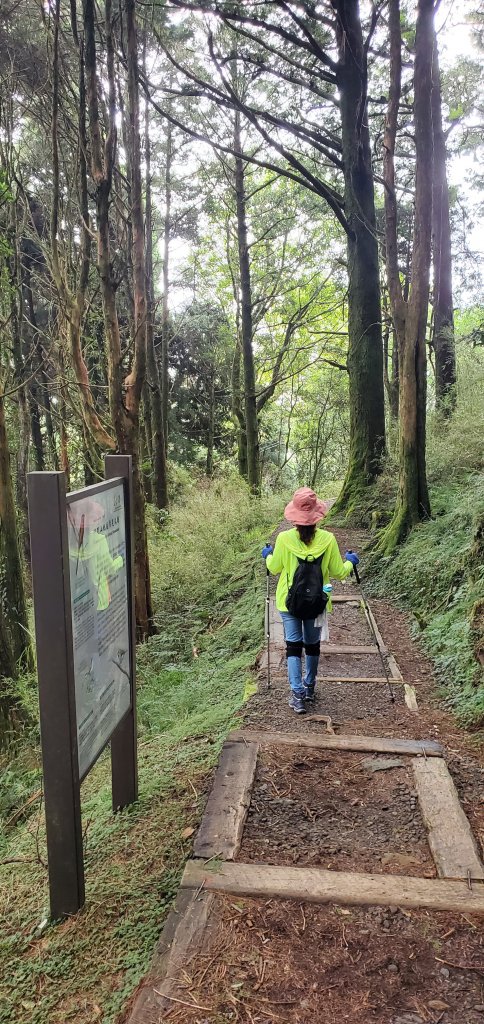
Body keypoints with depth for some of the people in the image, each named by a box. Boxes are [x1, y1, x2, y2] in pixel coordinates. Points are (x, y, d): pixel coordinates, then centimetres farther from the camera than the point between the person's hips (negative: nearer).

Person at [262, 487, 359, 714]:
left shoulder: (284, 538, -13)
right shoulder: (328, 539, -11)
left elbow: (274, 568, 2)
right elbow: (339, 573, -2)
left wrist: (268, 555, 23)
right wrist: (350, 562, 18)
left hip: (289, 601, -1)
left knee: (293, 645, 4)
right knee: (312, 644, 18)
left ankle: (297, 695, -3)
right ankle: (309, 688, 33)